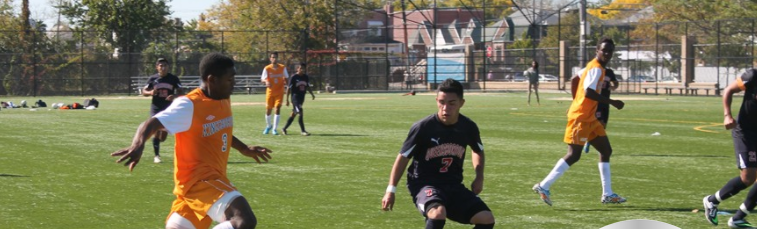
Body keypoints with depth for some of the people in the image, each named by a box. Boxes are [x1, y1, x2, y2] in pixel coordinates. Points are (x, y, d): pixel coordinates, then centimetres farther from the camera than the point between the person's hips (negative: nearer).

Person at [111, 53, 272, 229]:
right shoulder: (189, 105, -16)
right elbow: (152, 123, -28)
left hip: (212, 179, 10)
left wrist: (245, 149, 40)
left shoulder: (224, 101, 11)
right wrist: (138, 145, -48)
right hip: (198, 179, -10)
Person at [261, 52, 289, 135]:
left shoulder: (282, 68, -1)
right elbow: (262, 79, -7)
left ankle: (275, 129, -8)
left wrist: (285, 83, -9)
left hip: (279, 92, 0)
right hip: (270, 92, 0)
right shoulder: (267, 68, -6)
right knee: (268, 110, 6)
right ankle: (268, 126, 33)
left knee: (278, 108, -13)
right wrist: (266, 82, -30)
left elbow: (286, 78, 11)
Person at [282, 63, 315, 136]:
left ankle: (284, 129, 22)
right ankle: (302, 131, -14)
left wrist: (312, 94, 5)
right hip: (295, 96, -6)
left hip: (302, 97, 6)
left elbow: (308, 87, 21)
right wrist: (287, 100, -10)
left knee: (294, 114, 11)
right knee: (300, 112, -16)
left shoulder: (306, 77, 9)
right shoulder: (294, 77, -9)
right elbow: (289, 88, -7)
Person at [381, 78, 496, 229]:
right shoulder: (423, 127, -16)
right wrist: (391, 190, -5)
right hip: (424, 183, -5)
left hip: (454, 185, 5)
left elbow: (478, 151, 20)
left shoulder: (468, 127, -4)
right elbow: (403, 157, -4)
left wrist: (479, 177, 5)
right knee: (438, 213, -38)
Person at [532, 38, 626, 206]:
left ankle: (607, 194, 13)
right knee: (573, 155, -12)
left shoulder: (593, 66, 14)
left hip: (589, 118, 11)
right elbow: (588, 92, -26)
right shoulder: (597, 69, -15)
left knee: (606, 151, 11)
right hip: (580, 118, -11)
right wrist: (612, 102, -20)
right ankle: (544, 187, -9)